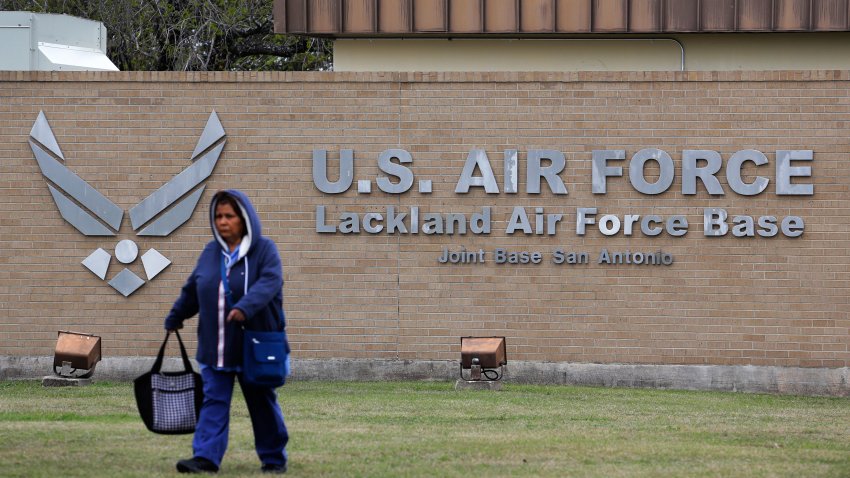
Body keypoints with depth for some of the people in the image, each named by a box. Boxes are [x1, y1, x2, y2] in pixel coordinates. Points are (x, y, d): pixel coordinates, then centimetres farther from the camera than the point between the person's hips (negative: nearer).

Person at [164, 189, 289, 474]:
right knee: (214, 401, -3)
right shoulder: (211, 252, 8)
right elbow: (191, 290, 20)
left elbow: (269, 282, -24)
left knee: (262, 403, 7)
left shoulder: (264, 250, -7)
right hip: (215, 348, 4)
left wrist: (245, 307, -39)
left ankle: (274, 458, 19)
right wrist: (175, 318, 27)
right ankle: (206, 457, -8)